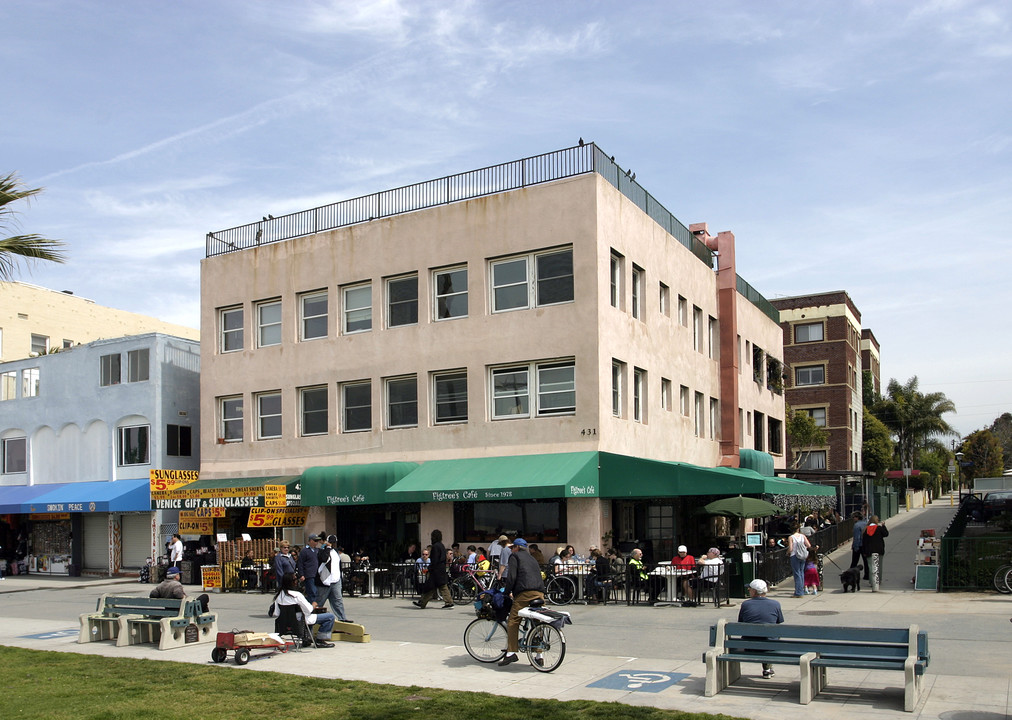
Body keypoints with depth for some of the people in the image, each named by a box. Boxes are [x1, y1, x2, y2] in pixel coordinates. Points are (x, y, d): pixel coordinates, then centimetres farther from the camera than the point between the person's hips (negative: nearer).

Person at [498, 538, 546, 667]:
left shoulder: (515, 556, 11)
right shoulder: (532, 558, 32)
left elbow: (512, 576, -1)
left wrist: (507, 592, 7)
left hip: (525, 592, -7)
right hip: (540, 592, 7)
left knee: (513, 621, -7)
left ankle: (511, 652, -16)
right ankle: (538, 656, 9)